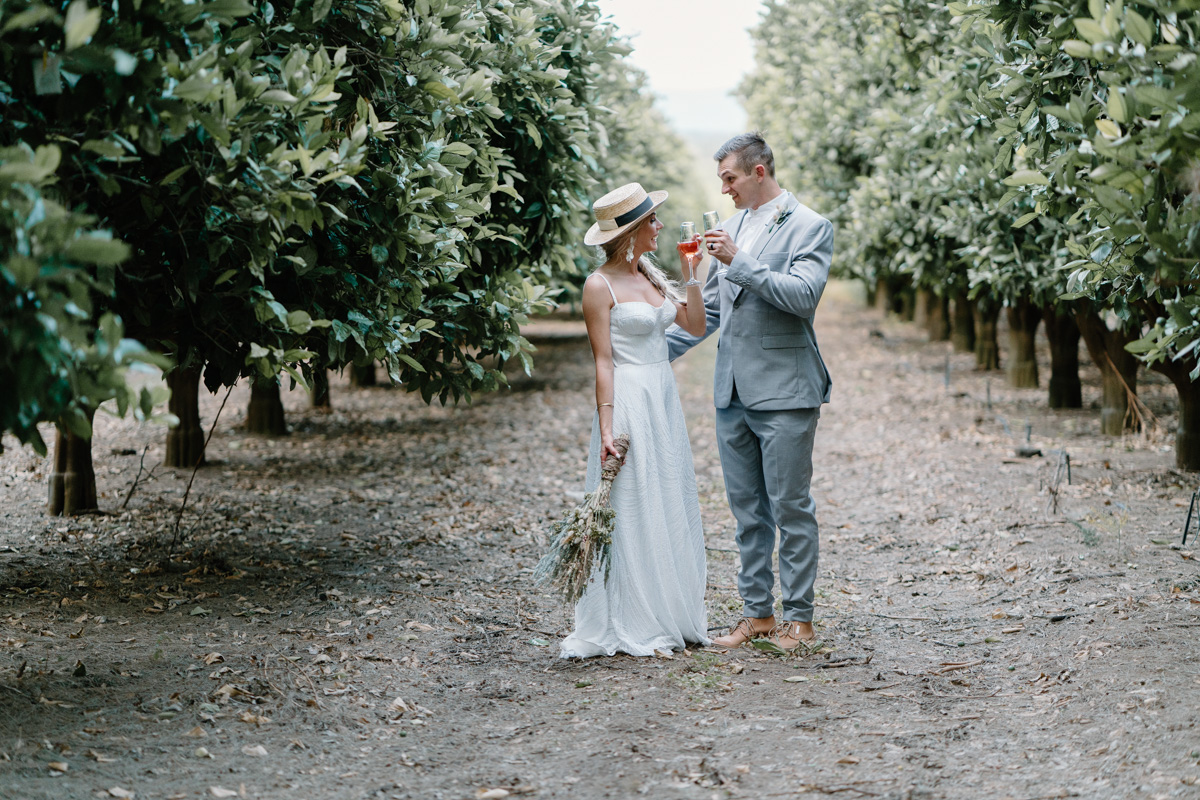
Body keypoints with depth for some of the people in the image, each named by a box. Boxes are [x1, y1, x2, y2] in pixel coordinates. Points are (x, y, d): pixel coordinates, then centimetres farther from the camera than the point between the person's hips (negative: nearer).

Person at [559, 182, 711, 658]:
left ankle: (672, 620, 18)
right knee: (632, 512, -4)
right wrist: (607, 430, -18)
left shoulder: (653, 276, 11)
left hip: (664, 402, 8)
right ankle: (630, 630, 3)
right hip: (629, 403, -8)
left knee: (671, 509, 10)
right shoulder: (600, 286, -10)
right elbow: (603, 362, -14)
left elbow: (695, 326, 10)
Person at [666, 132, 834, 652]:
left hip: (783, 393, -7)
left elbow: (804, 295, -20)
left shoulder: (809, 227, -6)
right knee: (747, 510, 10)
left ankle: (799, 619, 4)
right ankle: (757, 614, 18)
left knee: (790, 508, -3)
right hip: (733, 392, 7)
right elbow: (710, 308, 21)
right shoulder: (732, 227, 15)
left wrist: (740, 262, -21)